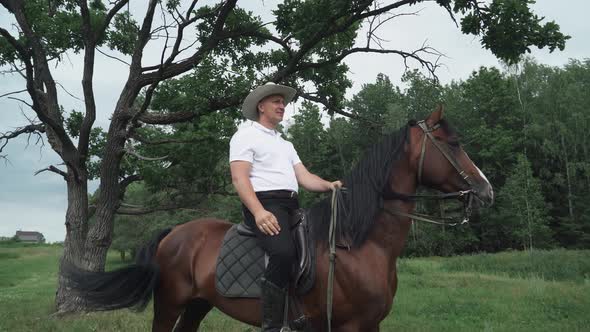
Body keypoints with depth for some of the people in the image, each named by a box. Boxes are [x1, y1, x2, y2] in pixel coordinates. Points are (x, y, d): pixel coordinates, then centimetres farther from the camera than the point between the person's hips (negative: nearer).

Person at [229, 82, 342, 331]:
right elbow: (239, 178, -8)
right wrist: (259, 212, -23)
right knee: (284, 251, -34)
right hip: (265, 202, -8)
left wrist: (329, 185, -2)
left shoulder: (285, 144, 29)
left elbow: (304, 178, 20)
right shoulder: (245, 135, 5)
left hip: (292, 205, 8)